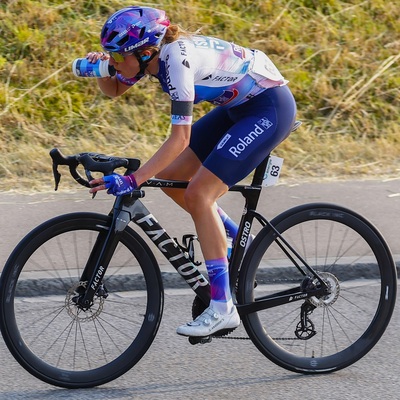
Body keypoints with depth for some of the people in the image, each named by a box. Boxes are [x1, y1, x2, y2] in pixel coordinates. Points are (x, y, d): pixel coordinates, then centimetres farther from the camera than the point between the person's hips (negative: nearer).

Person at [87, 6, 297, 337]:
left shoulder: (176, 59, -29)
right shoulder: (153, 53, -5)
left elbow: (180, 138, -33)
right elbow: (113, 90, 10)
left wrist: (132, 181, -37)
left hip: (270, 108, -9)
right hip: (238, 106, 9)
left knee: (198, 194, -17)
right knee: (168, 176, 5)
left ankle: (222, 307, -15)